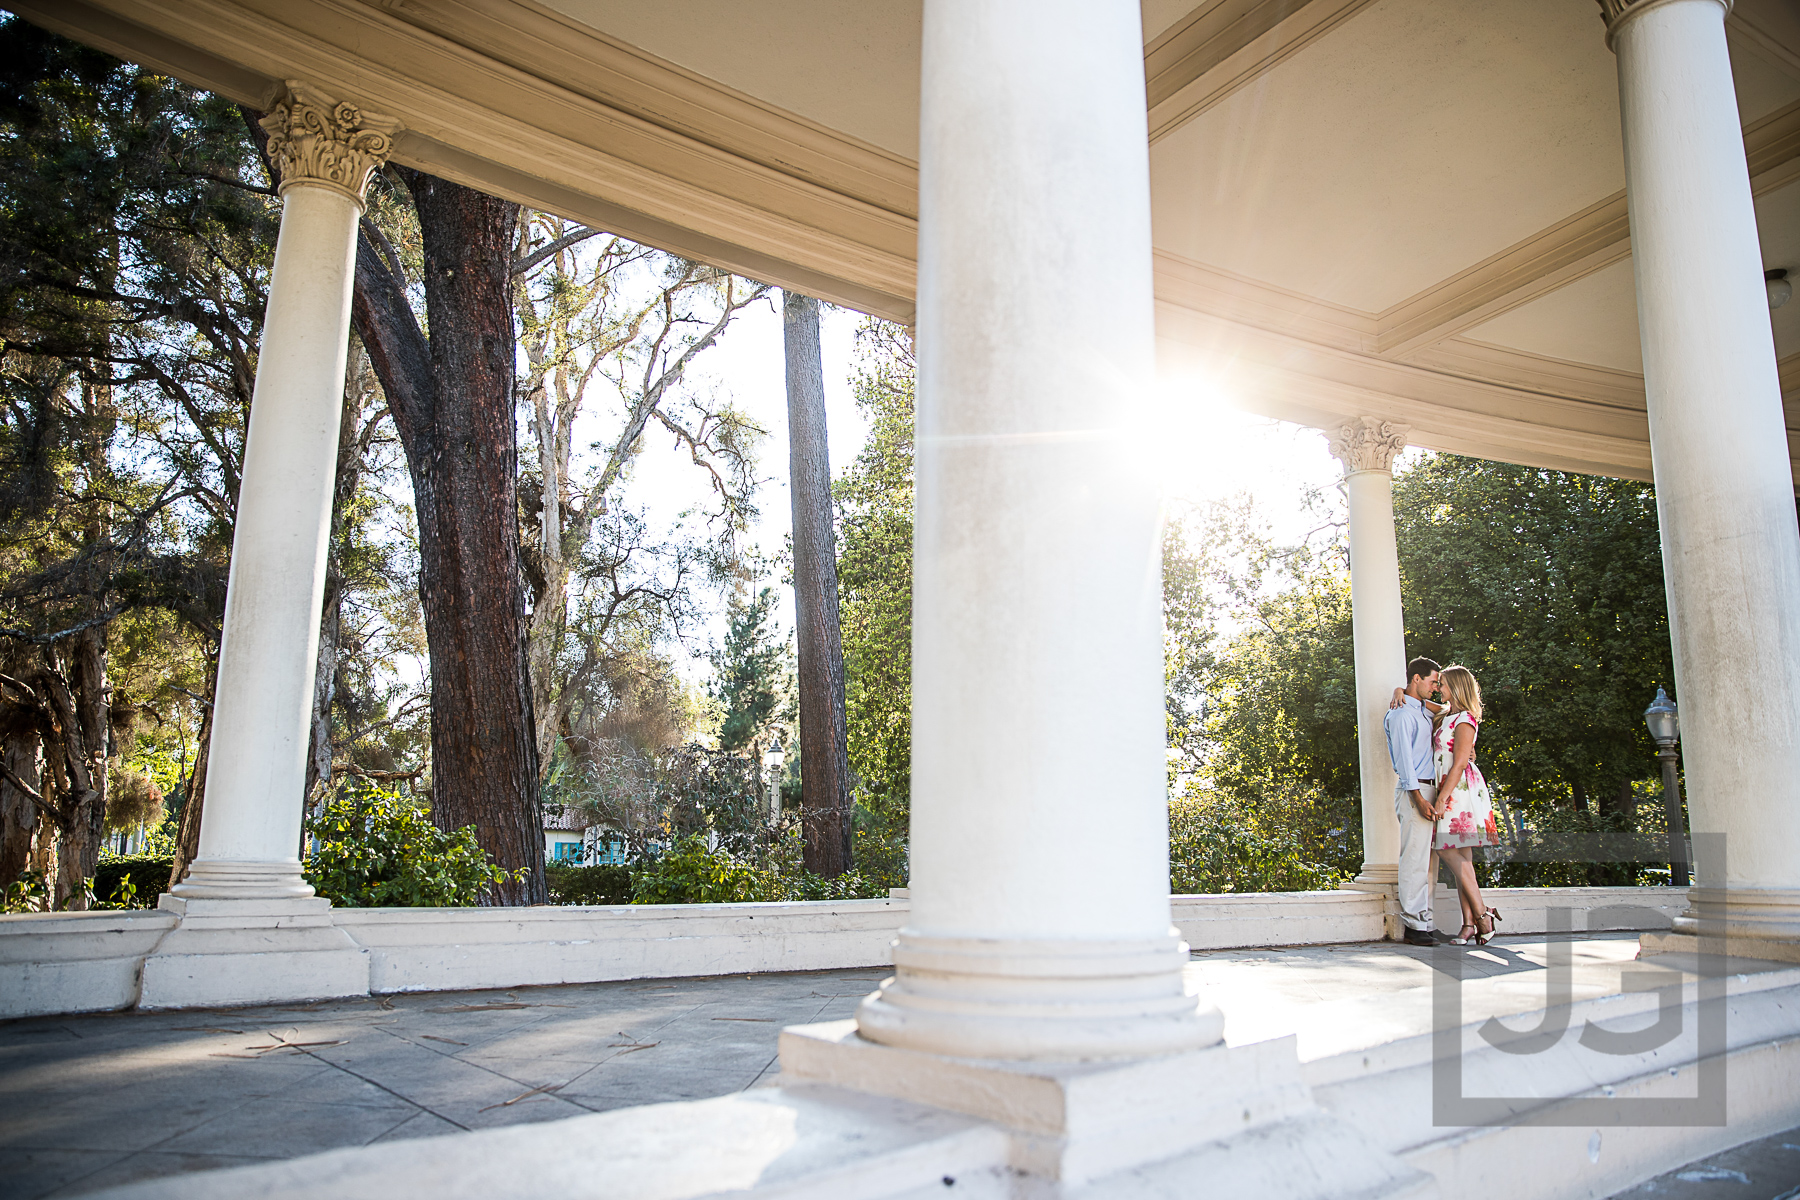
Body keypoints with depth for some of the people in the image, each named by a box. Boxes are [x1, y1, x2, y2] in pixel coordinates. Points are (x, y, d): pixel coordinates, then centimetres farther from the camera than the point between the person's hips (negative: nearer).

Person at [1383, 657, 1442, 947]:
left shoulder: (1422, 710, 19)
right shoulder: (1401, 713, -8)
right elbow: (1403, 757, -14)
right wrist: (1419, 798, -19)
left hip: (1429, 789, 9)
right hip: (1414, 791, -9)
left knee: (1429, 860, 8)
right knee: (1415, 859, -10)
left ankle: (1424, 921, 12)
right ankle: (1413, 925, -8)